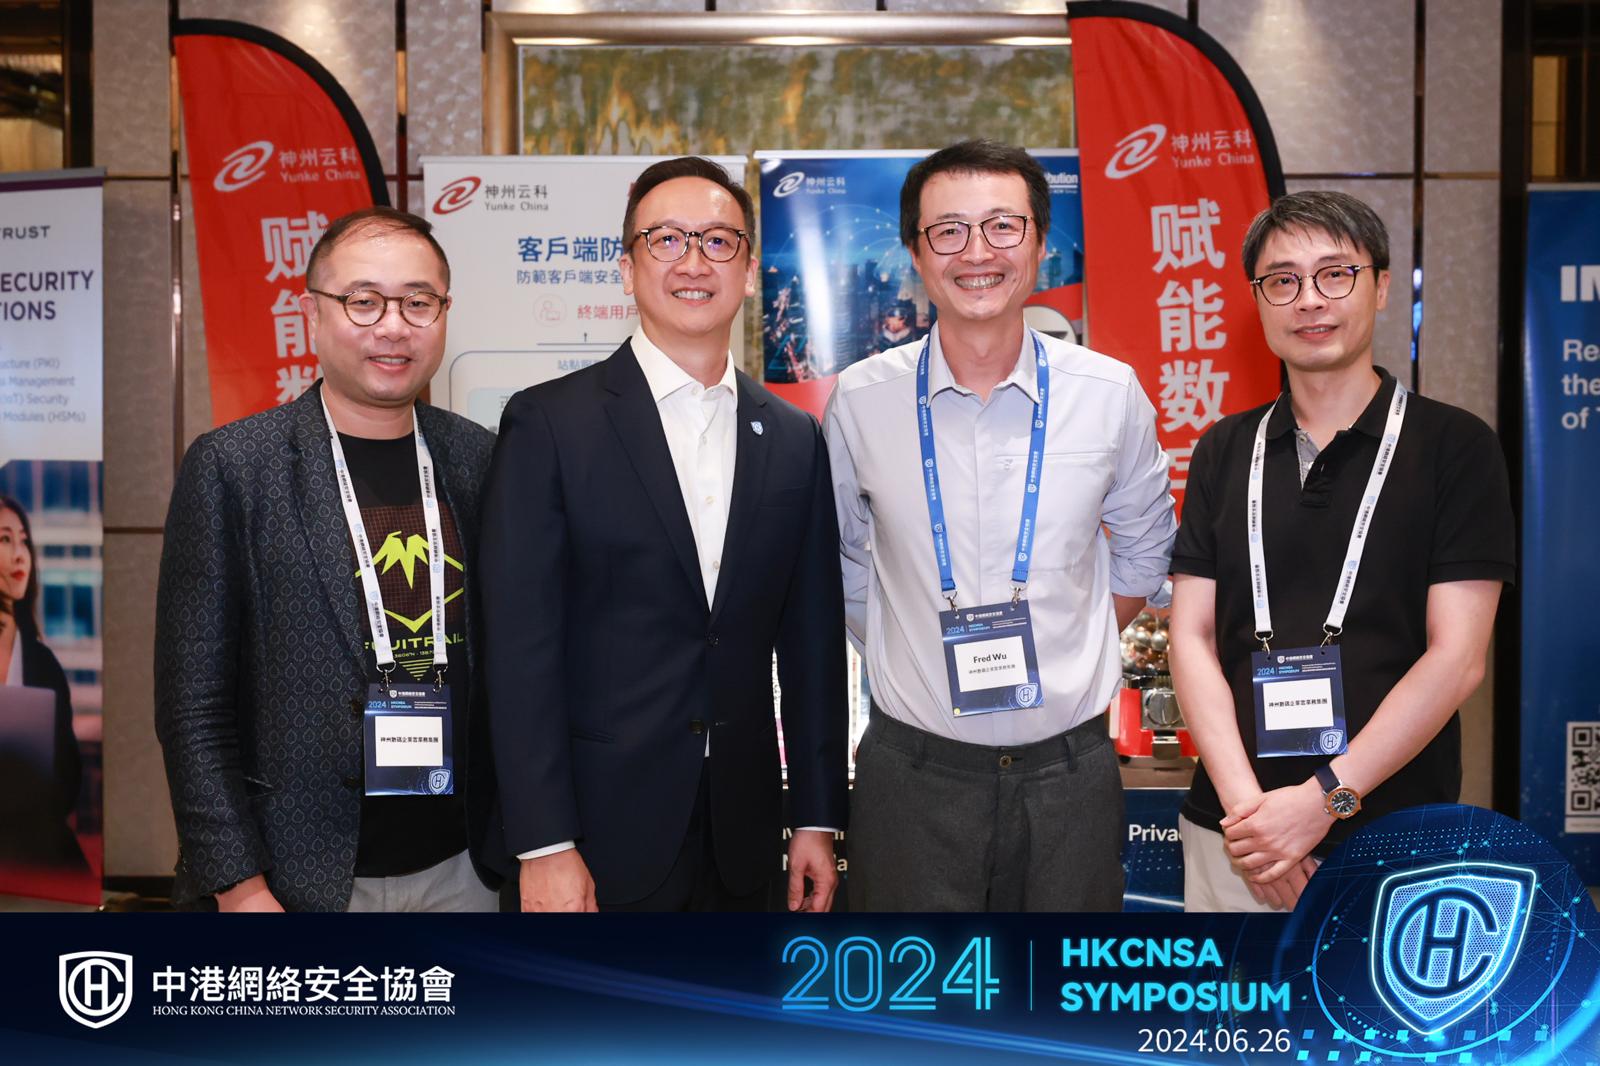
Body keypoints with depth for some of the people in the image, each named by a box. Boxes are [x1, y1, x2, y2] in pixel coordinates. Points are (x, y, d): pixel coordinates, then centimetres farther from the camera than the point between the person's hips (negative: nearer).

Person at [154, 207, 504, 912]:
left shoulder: (480, 460, 2)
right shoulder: (232, 466, -7)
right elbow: (193, 702, -7)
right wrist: (239, 886, -11)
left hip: (460, 867, 3)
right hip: (301, 875, -3)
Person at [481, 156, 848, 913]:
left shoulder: (794, 440, 6)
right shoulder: (549, 424, -6)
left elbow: (811, 642, 8)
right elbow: (520, 645, -10)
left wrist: (816, 819, 7)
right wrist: (545, 846, -13)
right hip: (602, 837, -3)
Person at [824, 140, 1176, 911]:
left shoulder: (1111, 394, -2)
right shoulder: (859, 401, -4)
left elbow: (1143, 551, 13)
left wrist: (1063, 656, 6)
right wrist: (908, 659, 5)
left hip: (1069, 769, 1)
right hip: (913, 771, -1)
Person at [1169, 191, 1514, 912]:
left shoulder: (1455, 447, -3)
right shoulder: (1224, 452, 6)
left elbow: (1456, 659, -9)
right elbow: (1193, 637, 1)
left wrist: (1325, 797, -16)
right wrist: (1244, 801, -11)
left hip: (1392, 841, -2)